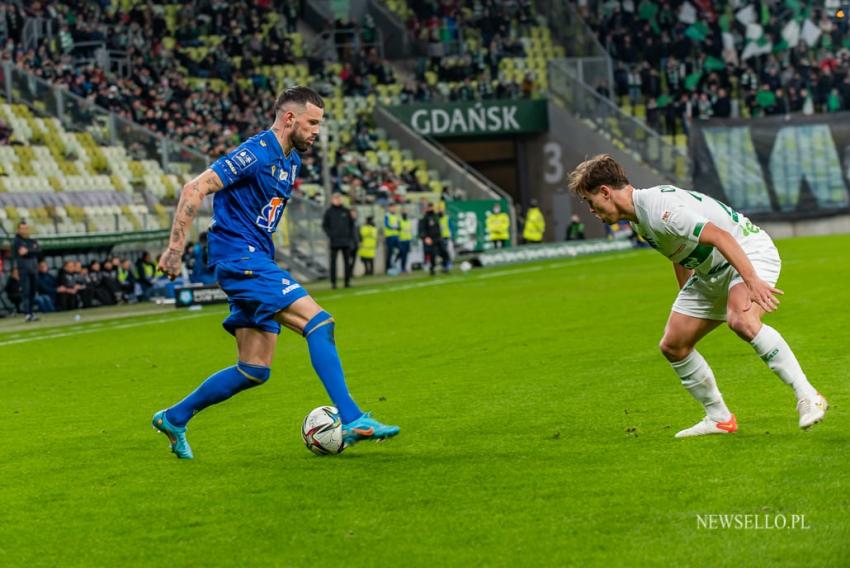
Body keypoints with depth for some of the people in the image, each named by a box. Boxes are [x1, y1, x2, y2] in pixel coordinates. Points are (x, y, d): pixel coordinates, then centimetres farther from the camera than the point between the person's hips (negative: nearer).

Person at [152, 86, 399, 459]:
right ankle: (351, 421, -20)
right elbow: (194, 190, -18)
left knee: (256, 371, 7)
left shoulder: (291, 160, 14)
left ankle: (174, 418, 18)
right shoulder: (256, 154, -14)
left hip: (257, 262, 10)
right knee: (319, 322, -19)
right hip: (240, 259, -10)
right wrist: (175, 248, -21)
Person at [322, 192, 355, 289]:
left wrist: (351, 235, 3)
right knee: (333, 262, -2)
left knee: (347, 262, 4)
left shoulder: (346, 211, 7)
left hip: (346, 241, 2)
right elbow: (324, 225, 4)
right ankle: (333, 282, 1)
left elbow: (351, 224, 12)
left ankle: (347, 281, 9)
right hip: (334, 242, -2)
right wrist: (330, 235, -8)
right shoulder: (329, 212, 2)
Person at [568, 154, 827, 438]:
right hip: (711, 273, 10)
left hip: (749, 252, -10)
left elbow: (721, 237, -33)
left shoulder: (659, 207, -26)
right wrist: (687, 299, 27)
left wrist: (752, 281, -39)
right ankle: (719, 419, 18)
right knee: (672, 345, 5)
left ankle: (808, 397, -30)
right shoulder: (639, 218, 7)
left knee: (742, 321, -37)